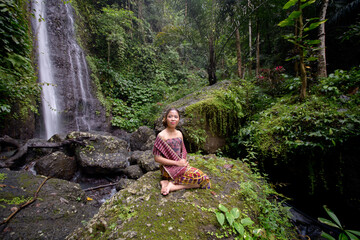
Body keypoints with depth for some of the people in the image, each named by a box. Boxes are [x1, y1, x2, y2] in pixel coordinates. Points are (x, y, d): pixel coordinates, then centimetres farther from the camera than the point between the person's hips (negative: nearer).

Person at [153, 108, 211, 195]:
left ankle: (173, 185, -8)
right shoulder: (161, 136, -13)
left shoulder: (179, 134, 6)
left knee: (204, 178, -7)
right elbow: (157, 158, -14)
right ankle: (172, 184, -8)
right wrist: (177, 163, -16)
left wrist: (183, 161, -4)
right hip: (169, 168, -7)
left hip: (181, 165, 7)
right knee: (201, 178, -14)